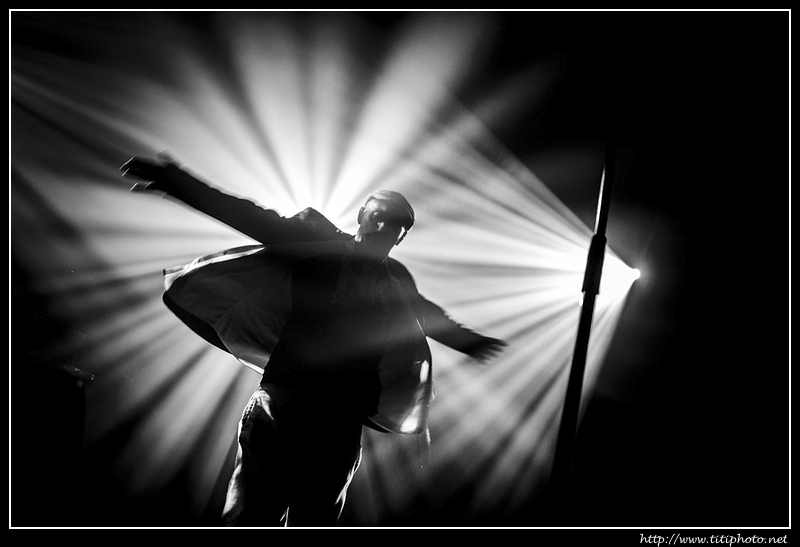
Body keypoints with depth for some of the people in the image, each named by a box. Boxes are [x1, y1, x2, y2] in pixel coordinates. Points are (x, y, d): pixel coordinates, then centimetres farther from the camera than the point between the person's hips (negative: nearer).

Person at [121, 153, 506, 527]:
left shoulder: (397, 282, 11)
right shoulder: (321, 247, 2)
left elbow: (428, 316, 29)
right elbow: (260, 222, -6)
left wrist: (467, 342, 44)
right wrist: (177, 181, -14)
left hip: (339, 431, 3)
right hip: (278, 413, -3)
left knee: (315, 520, 7)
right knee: (249, 517, -8)